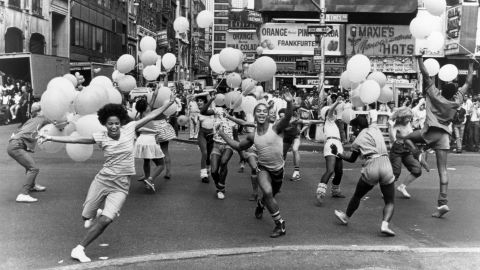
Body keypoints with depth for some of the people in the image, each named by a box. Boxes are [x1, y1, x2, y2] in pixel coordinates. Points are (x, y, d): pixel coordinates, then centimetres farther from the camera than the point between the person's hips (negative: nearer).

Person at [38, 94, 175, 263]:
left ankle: (79, 249, 3)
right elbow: (75, 139, -7)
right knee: (86, 216, 9)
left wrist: (170, 102, -1)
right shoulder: (101, 137, -6)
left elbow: (152, 115, -1)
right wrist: (50, 138, -13)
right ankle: (94, 214, 48)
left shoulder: (129, 129, -4)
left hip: (121, 185, -1)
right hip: (103, 179, 1)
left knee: (105, 221, -13)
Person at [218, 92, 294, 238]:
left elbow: (287, 117, -36)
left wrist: (289, 103, -56)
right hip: (263, 168, 1)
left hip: (278, 169, 0)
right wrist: (223, 135, 13)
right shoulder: (252, 136, -4)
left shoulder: (276, 128, -15)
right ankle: (280, 225, -9)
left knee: (271, 196, 18)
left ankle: (260, 204, 56)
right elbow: (238, 146, 16)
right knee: (268, 193, -24)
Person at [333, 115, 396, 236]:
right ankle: (385, 224, -13)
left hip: (371, 167, -2)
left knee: (357, 196, 22)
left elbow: (352, 159, 23)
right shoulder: (375, 128, 16)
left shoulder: (357, 141, 8)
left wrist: (337, 153, 35)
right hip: (386, 164, 2)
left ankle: (346, 217, 42)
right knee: (389, 202, 11)